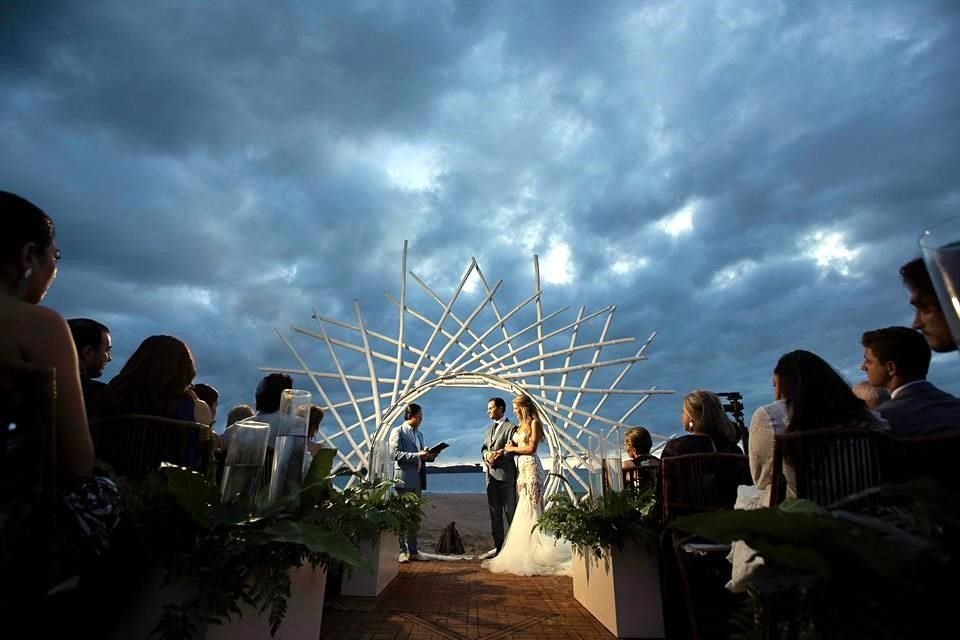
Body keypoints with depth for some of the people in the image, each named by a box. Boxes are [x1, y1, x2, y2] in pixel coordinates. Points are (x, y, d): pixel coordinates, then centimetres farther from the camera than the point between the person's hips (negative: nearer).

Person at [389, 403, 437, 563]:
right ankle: (402, 551, 7)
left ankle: (413, 551, 17)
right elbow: (395, 454, -15)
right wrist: (417, 455, -21)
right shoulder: (397, 431, -4)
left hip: (417, 479, 7)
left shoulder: (419, 434, 18)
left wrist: (429, 456, 1)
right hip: (404, 479, -7)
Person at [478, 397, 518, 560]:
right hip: (490, 474, 7)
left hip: (505, 474, -7)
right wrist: (486, 454, -8)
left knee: (510, 511, 0)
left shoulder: (511, 427, -7)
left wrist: (496, 458, -19)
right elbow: (484, 447, 13)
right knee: (495, 512, 11)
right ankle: (498, 546, 19)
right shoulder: (490, 428, 18)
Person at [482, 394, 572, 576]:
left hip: (531, 466, -8)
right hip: (521, 467, 8)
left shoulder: (534, 423, -6)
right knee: (522, 511, 6)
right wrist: (509, 448, -3)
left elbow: (531, 448, -11)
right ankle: (523, 553, 10)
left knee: (529, 509, -6)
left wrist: (512, 448, -2)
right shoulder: (521, 425, 17)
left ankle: (531, 552, 0)